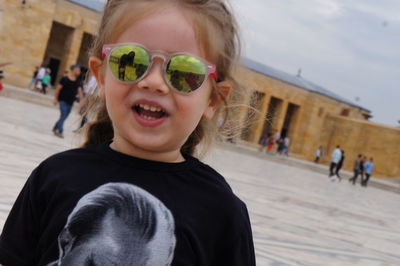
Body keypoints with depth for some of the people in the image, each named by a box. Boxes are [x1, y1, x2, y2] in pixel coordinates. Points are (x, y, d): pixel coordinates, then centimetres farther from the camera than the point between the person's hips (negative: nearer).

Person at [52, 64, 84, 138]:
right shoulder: (65, 79, -9)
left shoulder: (77, 82, 5)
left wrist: (82, 100, -12)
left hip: (70, 102, 6)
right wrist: (55, 98, -6)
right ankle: (60, 132, -6)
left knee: (64, 117, 11)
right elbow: (58, 88, -5)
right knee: (63, 115, -12)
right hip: (63, 100, -6)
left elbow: (80, 91, 2)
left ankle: (55, 128, 27)